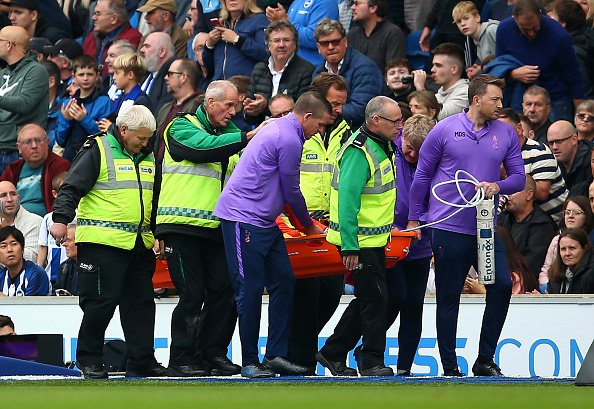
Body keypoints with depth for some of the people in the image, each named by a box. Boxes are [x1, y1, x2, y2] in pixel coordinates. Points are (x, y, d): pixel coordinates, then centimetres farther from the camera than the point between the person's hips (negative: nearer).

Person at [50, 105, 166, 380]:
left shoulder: (147, 158, 18)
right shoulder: (97, 151, -4)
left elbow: (155, 198, 28)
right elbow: (72, 188, -9)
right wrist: (61, 219, -19)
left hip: (140, 244, 7)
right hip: (102, 243, -7)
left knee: (141, 302, 6)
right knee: (102, 300, -8)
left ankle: (141, 361, 11)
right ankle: (89, 360, 3)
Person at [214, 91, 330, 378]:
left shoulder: (279, 129, 17)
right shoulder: (289, 139, -16)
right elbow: (291, 191, -7)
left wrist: (305, 222, 25)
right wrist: (309, 226, 9)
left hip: (264, 221, 10)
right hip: (243, 219, -10)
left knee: (284, 282, 6)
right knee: (250, 290, -6)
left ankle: (276, 354, 7)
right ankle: (249, 362, -1)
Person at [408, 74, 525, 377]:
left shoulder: (505, 134, 7)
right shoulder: (445, 130, -2)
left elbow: (519, 177, 7)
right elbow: (422, 175, 4)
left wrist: (498, 186, -14)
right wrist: (414, 218, 4)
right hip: (448, 227, -3)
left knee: (502, 286, -8)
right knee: (449, 298, 3)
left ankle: (485, 359, 4)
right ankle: (450, 366, 10)